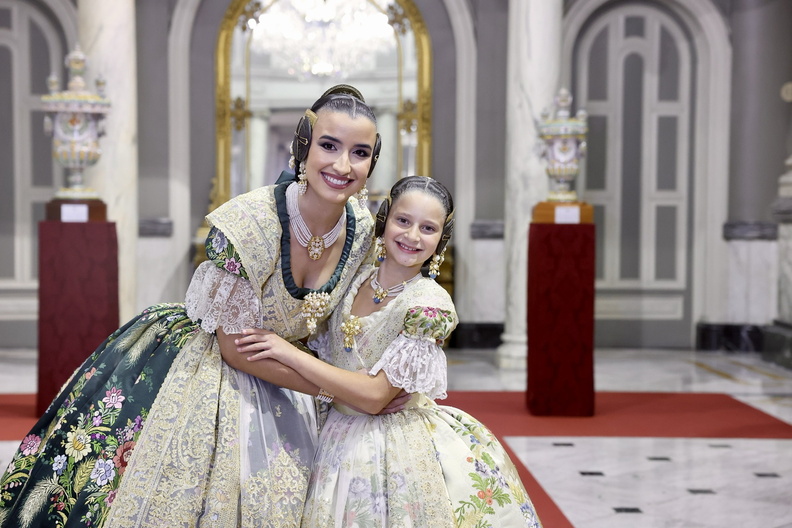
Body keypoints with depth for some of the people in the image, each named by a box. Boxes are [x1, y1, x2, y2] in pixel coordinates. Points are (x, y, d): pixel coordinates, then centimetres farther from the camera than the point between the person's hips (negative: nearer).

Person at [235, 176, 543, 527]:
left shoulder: (430, 303, -17)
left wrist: (290, 354, -19)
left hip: (402, 447, -4)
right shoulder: (355, 279, -1)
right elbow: (323, 348, 14)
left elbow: (375, 395, -21)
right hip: (343, 442, 5)